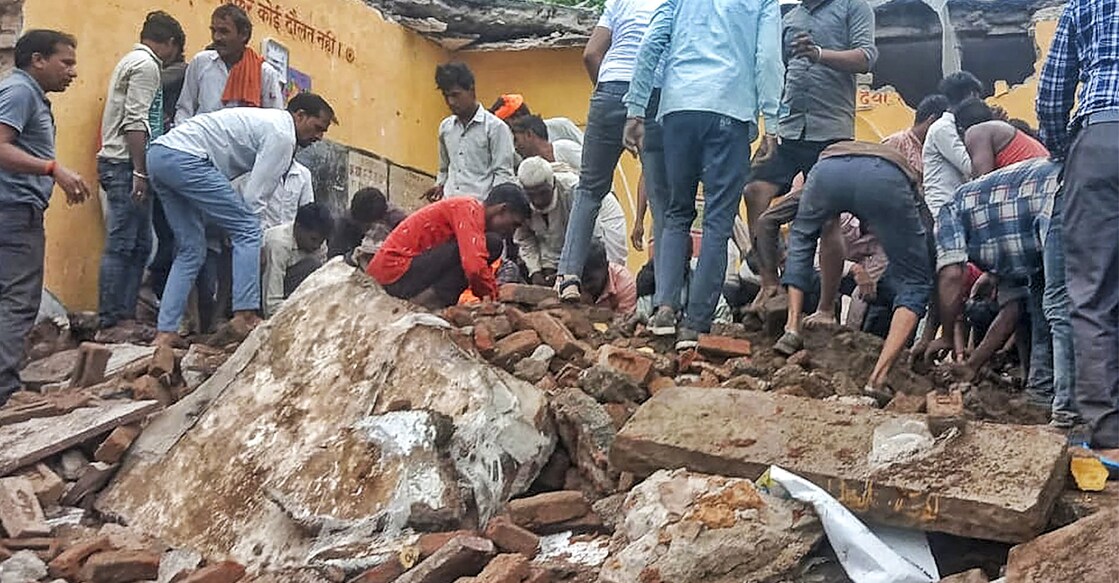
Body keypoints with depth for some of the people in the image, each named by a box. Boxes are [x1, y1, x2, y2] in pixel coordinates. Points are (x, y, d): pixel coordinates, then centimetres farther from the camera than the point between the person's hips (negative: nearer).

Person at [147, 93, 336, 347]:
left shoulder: (266, 121, 26)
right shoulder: (282, 135, -5)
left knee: (191, 250, 13)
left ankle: (166, 332, 9)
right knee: (246, 228, -7)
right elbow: (254, 197, -8)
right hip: (184, 157, -10)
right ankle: (245, 316, -13)